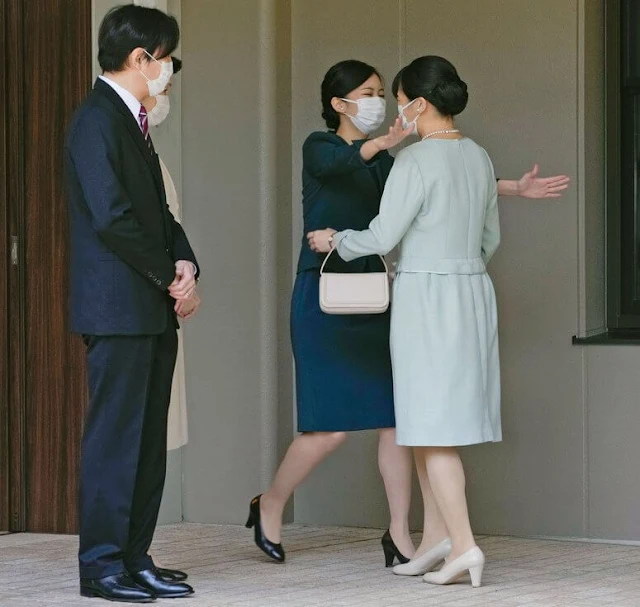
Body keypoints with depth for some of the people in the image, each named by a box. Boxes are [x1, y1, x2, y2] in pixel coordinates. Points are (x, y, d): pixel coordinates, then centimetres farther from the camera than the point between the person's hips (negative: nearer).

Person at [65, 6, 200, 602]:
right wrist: (170, 275, -10)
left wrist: (185, 263, 2)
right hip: (118, 307, -9)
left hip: (153, 308, 9)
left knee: (148, 440, 9)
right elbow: (112, 217, -19)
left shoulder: (131, 121, 19)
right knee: (115, 436, -6)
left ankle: (135, 558, 14)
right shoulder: (96, 119, -11)